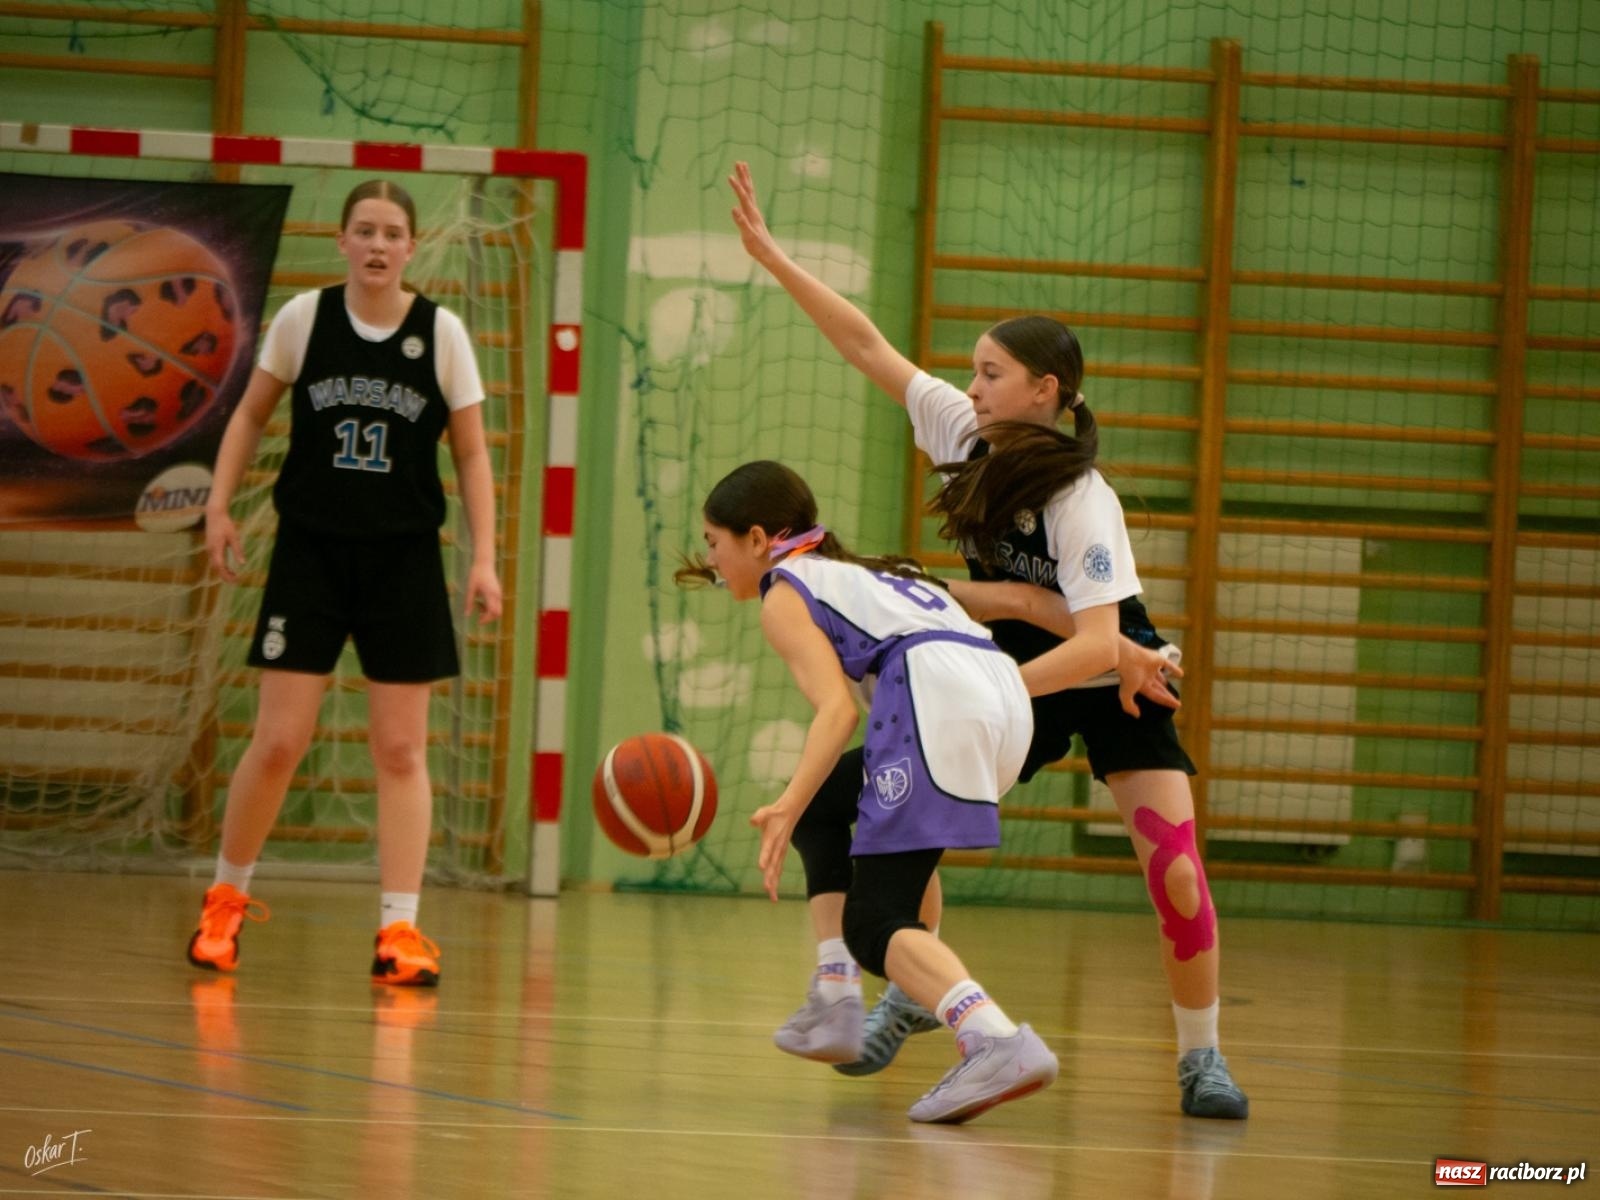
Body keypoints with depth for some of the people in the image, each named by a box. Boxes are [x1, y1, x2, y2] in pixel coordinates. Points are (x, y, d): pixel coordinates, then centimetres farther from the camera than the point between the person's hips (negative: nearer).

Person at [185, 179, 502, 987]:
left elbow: (471, 454, 1)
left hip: (403, 558, 0)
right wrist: (219, 505, 2)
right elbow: (252, 413, 11)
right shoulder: (303, 318, -2)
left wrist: (485, 558, -6)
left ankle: (399, 927, 1)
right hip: (311, 550, 0)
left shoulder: (441, 332, -2)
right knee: (279, 740, -4)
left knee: (400, 747, -1)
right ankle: (225, 898, 16)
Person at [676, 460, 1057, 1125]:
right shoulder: (856, 573, 33)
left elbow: (837, 709, -7)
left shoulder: (783, 595, 10)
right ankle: (835, 1001, 16)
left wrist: (789, 807, -16)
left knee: (874, 926, -9)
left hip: (938, 697, -8)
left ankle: (999, 1042, -33)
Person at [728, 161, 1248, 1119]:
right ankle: (913, 994, 17)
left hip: (1117, 684, -6)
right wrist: (769, 254, -16)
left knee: (1177, 876, -19)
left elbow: (1097, 644, -36)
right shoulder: (964, 433, -13)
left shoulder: (1081, 502, -29)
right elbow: (866, 344, -11)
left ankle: (1201, 1058, -2)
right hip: (1018, 677, 6)